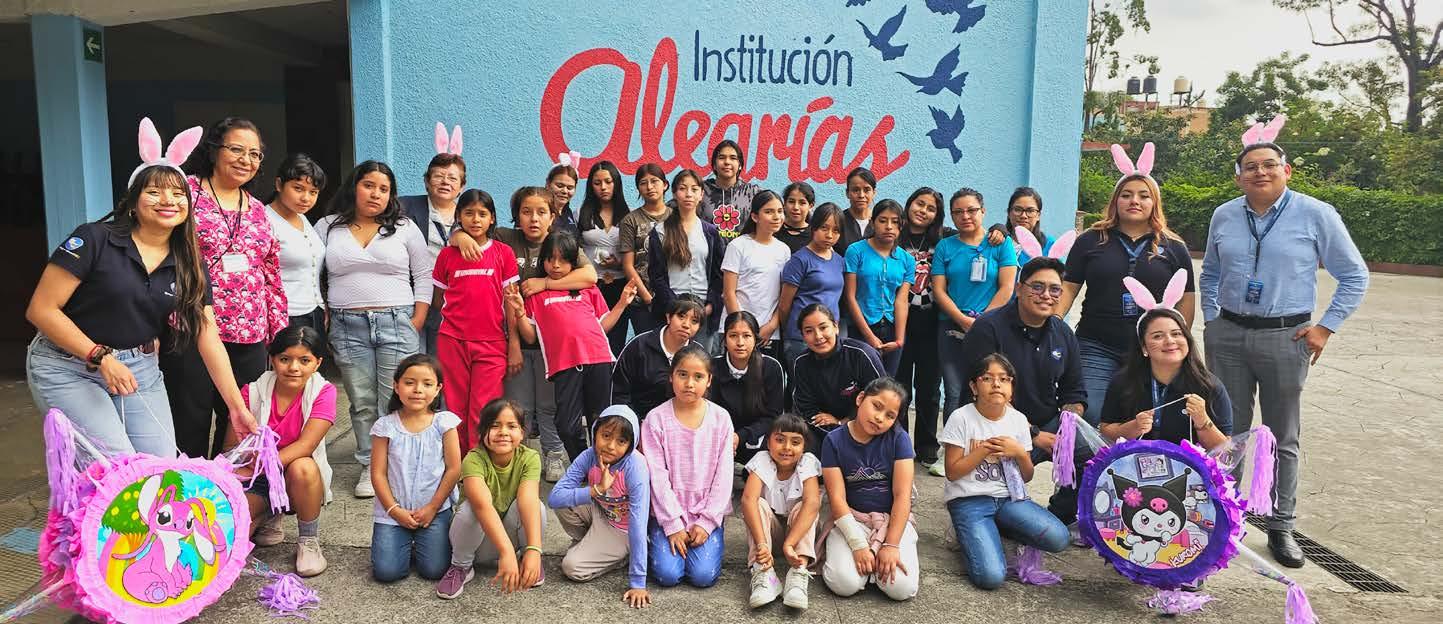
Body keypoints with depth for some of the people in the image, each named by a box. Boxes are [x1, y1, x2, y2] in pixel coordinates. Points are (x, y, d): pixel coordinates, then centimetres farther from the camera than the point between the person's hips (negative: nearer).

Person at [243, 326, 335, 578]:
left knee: (302, 468, -37)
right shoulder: (252, 392, -9)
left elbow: (305, 446, -25)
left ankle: (308, 542, -13)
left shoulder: (323, 392, -15)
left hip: (300, 481, -2)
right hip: (256, 482, 2)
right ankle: (267, 516, 16)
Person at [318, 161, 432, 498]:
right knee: (362, 404, 6)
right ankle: (370, 467, 16)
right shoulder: (328, 228, 9)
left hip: (396, 323, -1)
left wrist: (417, 322, -2)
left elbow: (423, 276, 6)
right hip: (347, 327, 2)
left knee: (395, 403, -3)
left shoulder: (405, 228, 6)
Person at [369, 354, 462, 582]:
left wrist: (432, 508, -7)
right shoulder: (385, 426, -4)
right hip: (392, 511, 1)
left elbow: (453, 469, -5)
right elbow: (378, 473, -3)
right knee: (386, 571, -10)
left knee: (434, 570, -9)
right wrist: (395, 510, -9)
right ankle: (405, 544, 21)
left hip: (435, 510, 0)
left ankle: (421, 544, 23)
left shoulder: (444, 422, -6)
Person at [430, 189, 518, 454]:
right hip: (452, 342, 2)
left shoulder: (503, 254, 3)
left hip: (491, 344, -1)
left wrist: (514, 346, -1)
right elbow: (437, 301, 14)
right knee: (456, 409, 7)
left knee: (482, 412, -4)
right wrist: (458, 315, 0)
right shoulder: (447, 255, 6)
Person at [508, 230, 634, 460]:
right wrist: (518, 311, -6)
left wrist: (622, 303, 11)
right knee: (567, 426, -4)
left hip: (598, 358, 1)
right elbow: (530, 337, 9)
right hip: (564, 363, -1)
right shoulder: (535, 293, 12)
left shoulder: (588, 288, 18)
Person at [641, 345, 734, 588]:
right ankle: (659, 541, 16)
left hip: (707, 512, 1)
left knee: (704, 575, -15)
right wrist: (673, 525, -13)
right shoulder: (656, 419, -7)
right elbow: (658, 476, -9)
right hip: (668, 511, 0)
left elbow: (723, 476, -3)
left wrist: (707, 522, -9)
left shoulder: (721, 418, -3)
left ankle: (702, 539, 15)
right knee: (668, 574, -15)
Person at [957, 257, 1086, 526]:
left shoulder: (1063, 334, 10)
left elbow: (1074, 392, 15)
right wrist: (1033, 434, -17)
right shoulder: (988, 328, -11)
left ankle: (1059, 517, 7)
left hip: (1049, 426, 6)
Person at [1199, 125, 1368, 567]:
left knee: (1283, 437, 8)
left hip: (1286, 337, -2)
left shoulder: (1316, 215, -5)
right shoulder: (1224, 216, 6)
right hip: (1227, 336, 3)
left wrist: (1326, 327, -4)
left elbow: (1355, 276, 2)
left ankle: (1281, 528, 20)